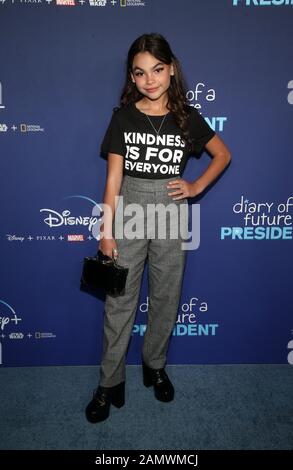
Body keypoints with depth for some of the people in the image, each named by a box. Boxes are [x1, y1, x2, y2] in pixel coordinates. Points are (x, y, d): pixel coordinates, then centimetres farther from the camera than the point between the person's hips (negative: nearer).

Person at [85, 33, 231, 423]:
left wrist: (197, 187, 0)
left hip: (172, 215, 1)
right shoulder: (123, 117, -1)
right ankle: (110, 382, 21)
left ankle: (155, 365, 35)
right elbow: (113, 177, -4)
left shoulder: (187, 117, 1)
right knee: (119, 301, 4)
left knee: (166, 297, 12)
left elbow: (223, 154, 13)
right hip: (129, 212, -1)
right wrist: (107, 231, -6)